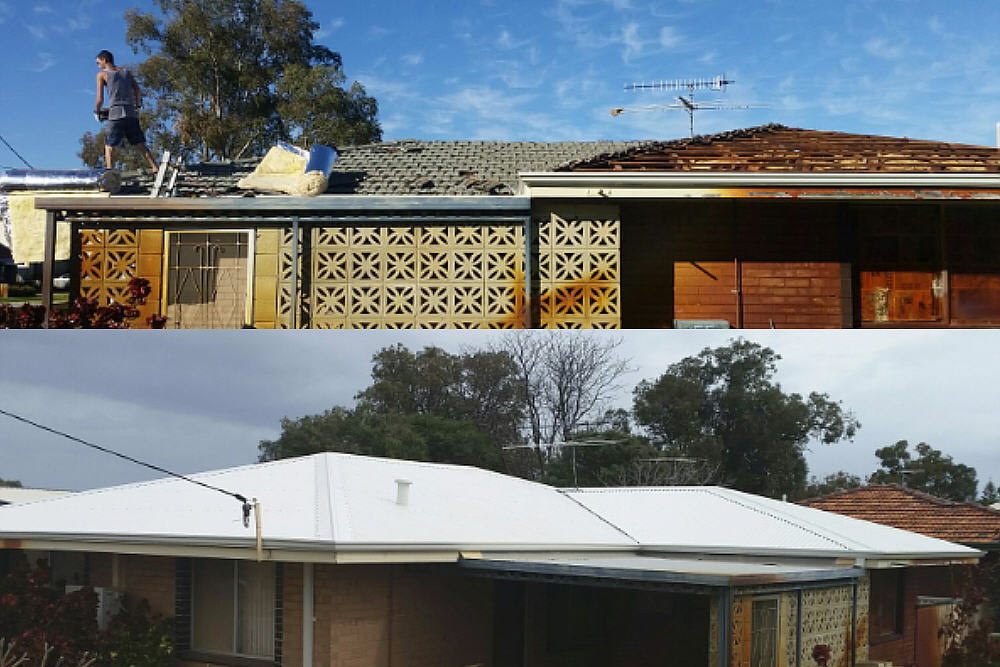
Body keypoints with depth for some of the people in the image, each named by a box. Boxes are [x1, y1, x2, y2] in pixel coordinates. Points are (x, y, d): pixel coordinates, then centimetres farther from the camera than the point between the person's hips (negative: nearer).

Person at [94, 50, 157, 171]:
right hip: (131, 114, 4)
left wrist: (97, 112, 16)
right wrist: (137, 106, 23)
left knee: (108, 147, 1)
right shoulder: (126, 72, 18)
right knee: (141, 146, 7)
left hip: (115, 114, -4)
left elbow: (100, 99, 0)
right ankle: (155, 168, -2)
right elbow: (138, 91, 10)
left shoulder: (102, 74, 6)